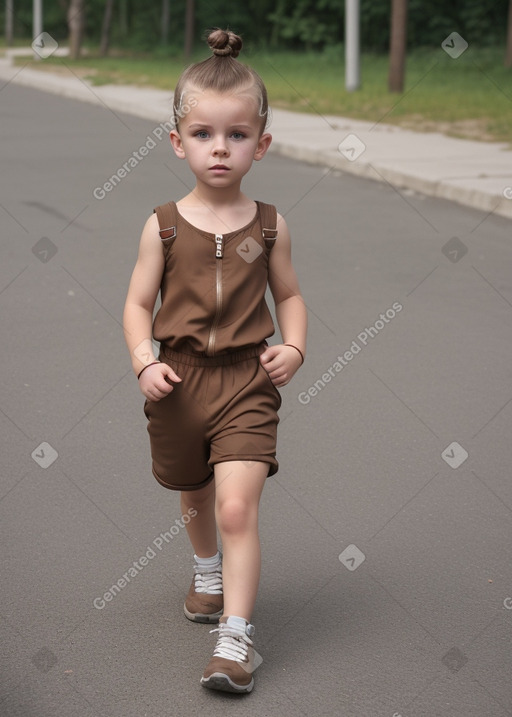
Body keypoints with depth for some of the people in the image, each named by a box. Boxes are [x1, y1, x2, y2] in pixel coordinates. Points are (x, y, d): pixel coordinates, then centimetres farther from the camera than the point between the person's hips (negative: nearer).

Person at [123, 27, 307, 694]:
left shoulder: (268, 225, -2)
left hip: (248, 379, -2)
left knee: (237, 505, -15)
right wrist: (144, 361, -16)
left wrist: (294, 348, -7)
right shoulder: (163, 225, -4)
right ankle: (208, 570, 53)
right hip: (181, 379, 2)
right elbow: (138, 303, -1)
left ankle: (235, 634, -7)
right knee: (195, 495, 22)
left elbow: (289, 294, 9)